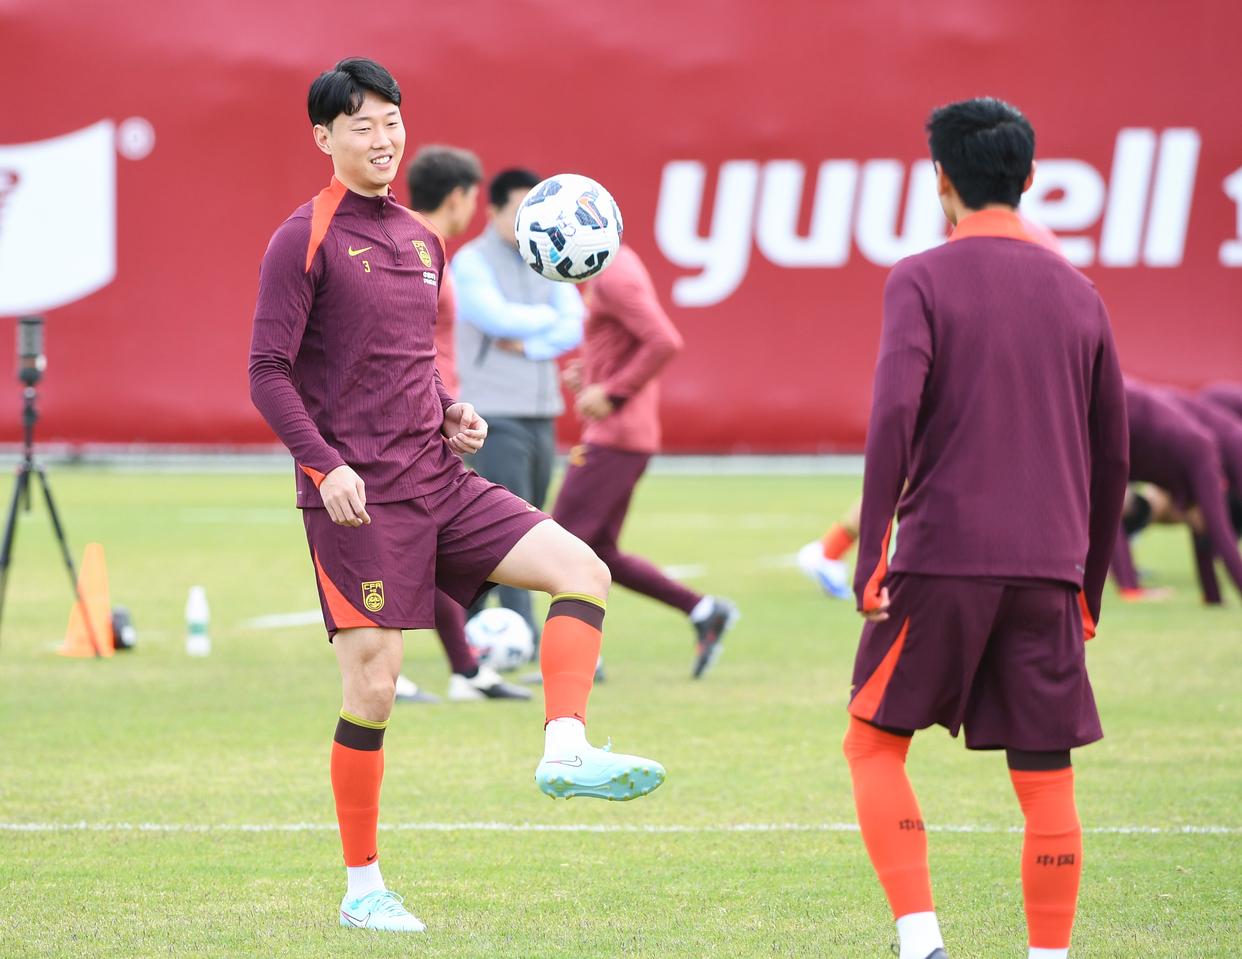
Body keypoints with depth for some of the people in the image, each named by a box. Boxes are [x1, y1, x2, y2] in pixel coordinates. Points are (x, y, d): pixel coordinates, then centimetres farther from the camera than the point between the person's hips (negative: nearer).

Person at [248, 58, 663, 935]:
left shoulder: (421, 240, 15)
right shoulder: (305, 241, -6)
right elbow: (268, 372, -10)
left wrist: (453, 411, 6)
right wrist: (324, 465, -21)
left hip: (440, 484, 7)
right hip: (358, 495, -7)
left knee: (583, 569, -9)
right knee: (374, 681, -6)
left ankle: (565, 752, -18)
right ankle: (362, 887, 5)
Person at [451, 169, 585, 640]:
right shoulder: (472, 262, -6)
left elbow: (574, 328, 2)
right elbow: (499, 318, -20)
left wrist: (528, 345, -14)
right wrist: (547, 317, -4)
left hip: (541, 416, 7)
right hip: (496, 417, -7)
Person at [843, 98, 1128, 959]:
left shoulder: (922, 281, -2)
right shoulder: (1077, 293, 12)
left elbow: (894, 412, -15)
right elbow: (1112, 452, 15)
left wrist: (870, 553, -13)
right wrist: (1089, 584, 23)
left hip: (942, 558, -4)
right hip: (1048, 566, 4)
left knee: (875, 744, 8)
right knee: (1047, 782, 6)